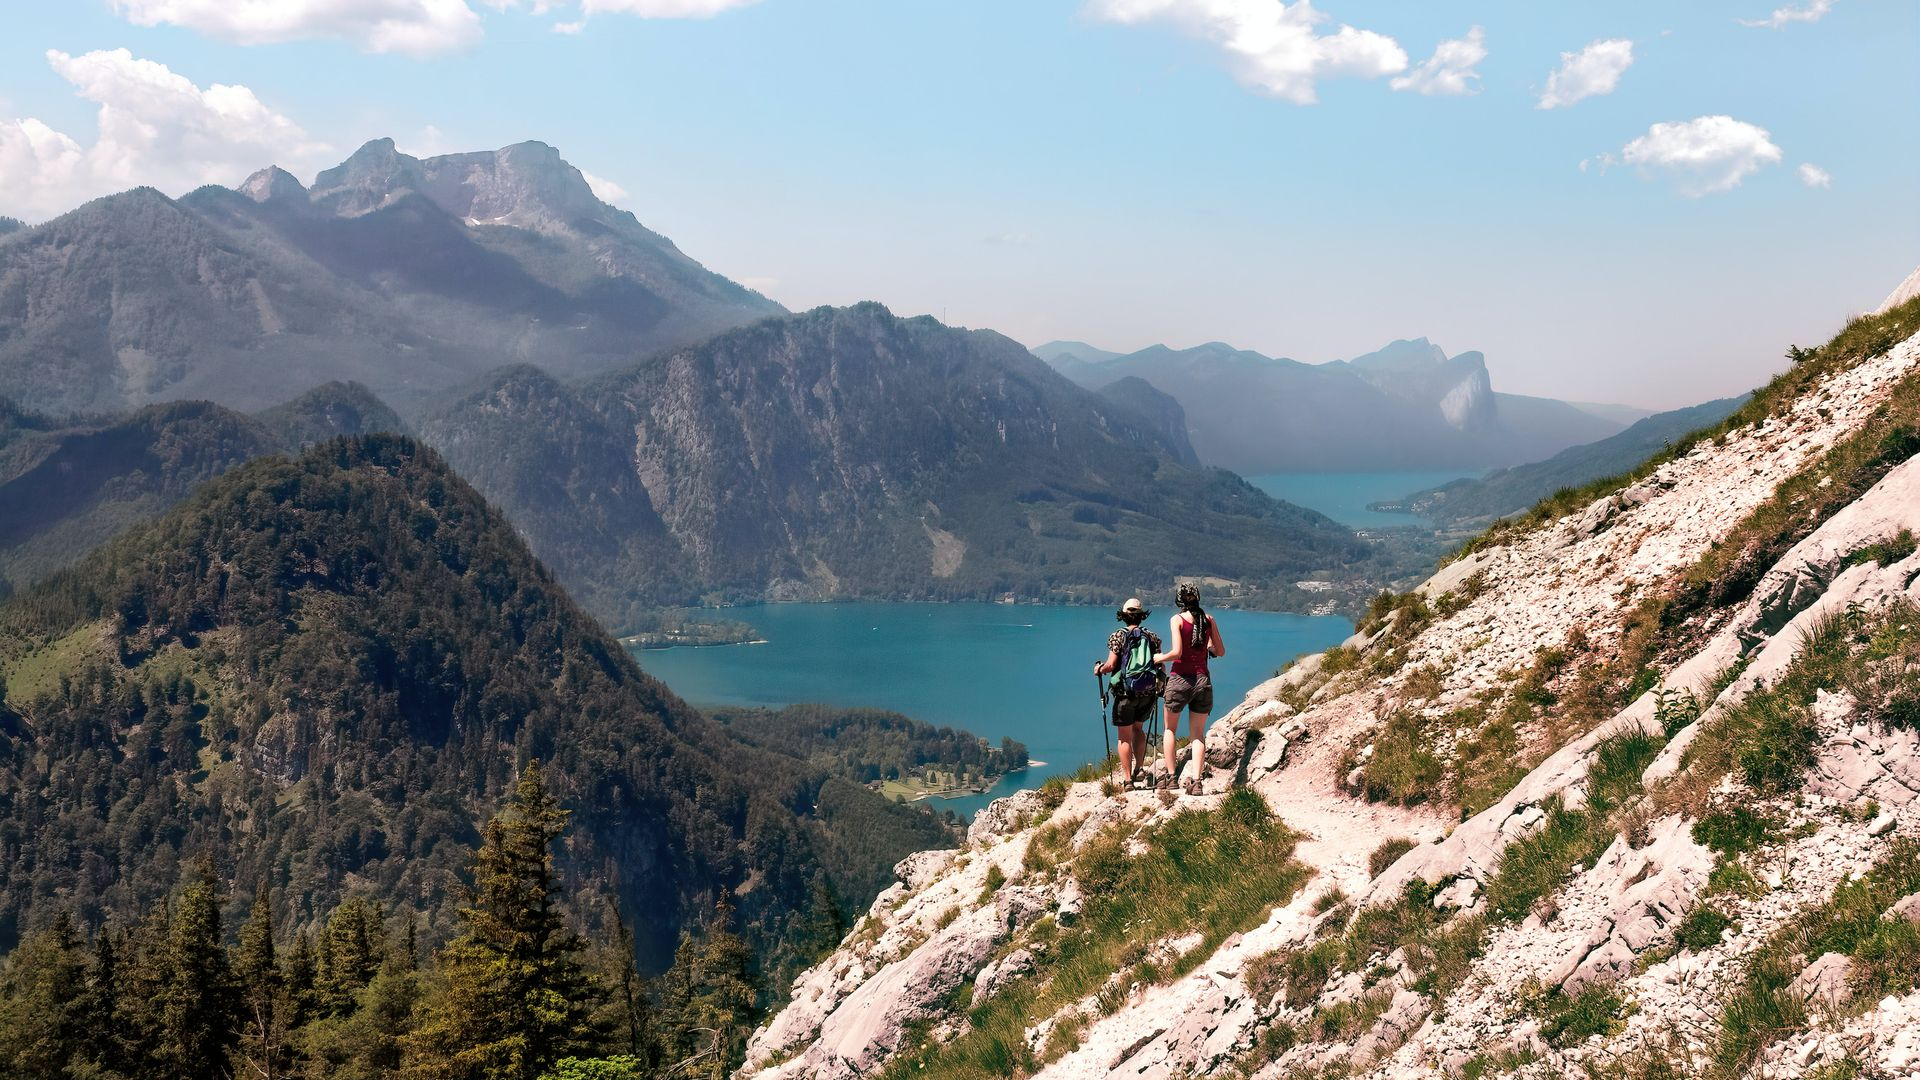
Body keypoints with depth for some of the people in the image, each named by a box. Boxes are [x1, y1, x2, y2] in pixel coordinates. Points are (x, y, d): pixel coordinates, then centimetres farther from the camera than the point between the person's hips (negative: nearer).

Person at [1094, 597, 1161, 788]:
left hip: (1125, 692, -4)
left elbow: (1111, 665, -14)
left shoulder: (1117, 636, -7)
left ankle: (1128, 778, 3)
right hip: (1148, 693, 4)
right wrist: (1159, 686, 20)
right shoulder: (1152, 637, 3)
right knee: (1138, 727, 24)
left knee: (1125, 736, 4)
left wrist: (1099, 669, 7)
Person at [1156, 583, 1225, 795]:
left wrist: (1159, 658, 0)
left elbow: (1177, 652, -18)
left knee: (1170, 729, 16)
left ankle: (1171, 775, 11)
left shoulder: (1177, 620, -8)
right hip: (1203, 680, 3)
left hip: (1180, 679, -3)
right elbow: (1221, 652, 7)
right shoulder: (1209, 619, 3)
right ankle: (1196, 779, -4)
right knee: (1198, 733, 9)